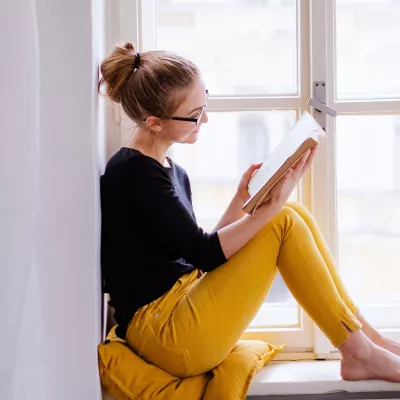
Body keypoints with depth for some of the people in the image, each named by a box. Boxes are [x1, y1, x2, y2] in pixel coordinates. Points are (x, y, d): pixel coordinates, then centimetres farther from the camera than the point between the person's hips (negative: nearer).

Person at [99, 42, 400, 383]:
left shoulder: (172, 173, 13)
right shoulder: (134, 172, -15)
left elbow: (197, 252, 12)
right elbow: (202, 253, -17)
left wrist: (241, 198, 2)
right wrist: (271, 207, -19)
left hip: (184, 306, 9)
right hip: (163, 334, -9)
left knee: (294, 216, 1)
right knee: (283, 223, -13)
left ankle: (366, 336, 4)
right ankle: (360, 354, -4)